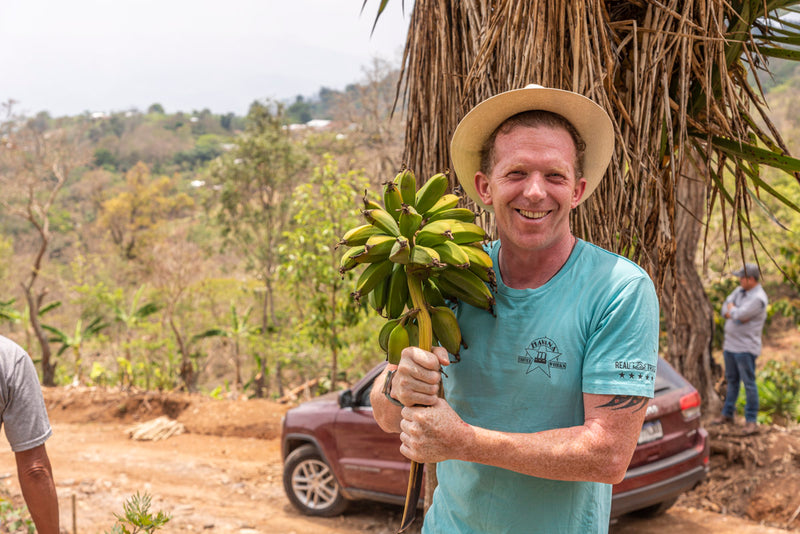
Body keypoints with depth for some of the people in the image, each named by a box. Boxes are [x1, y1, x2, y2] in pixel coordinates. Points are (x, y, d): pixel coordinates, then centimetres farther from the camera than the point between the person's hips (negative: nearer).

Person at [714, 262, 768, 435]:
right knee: (732, 380, 17)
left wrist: (731, 308, -3)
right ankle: (727, 414, 28)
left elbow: (738, 314, -24)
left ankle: (751, 421, 2)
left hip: (745, 348, -9)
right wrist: (735, 314, -13)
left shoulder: (758, 298, -18)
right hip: (730, 343, 9)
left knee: (749, 383, -4)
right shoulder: (740, 290, 9)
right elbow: (725, 310, 7)